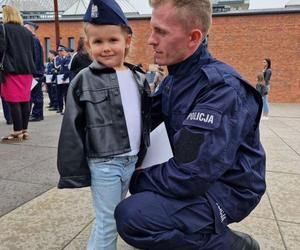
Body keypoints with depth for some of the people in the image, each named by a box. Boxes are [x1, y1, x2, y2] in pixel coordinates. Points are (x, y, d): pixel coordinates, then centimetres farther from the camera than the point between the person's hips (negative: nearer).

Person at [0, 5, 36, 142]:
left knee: (14, 101, -5)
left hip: (12, 70, -6)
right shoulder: (27, 31, 15)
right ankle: (24, 130, 11)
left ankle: (17, 132, -4)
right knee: (25, 100, 6)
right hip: (27, 70, 6)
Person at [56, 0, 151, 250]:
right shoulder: (84, 81, -9)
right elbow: (72, 130, -8)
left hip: (133, 160, 5)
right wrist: (73, 171, -8)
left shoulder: (139, 78, 5)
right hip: (104, 164, -5)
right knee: (107, 222, 6)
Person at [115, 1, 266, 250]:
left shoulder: (222, 88, -26)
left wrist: (137, 179, -15)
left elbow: (191, 175, -31)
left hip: (229, 188, -8)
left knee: (131, 216, -24)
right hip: (198, 176, 9)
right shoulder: (175, 78, 3)